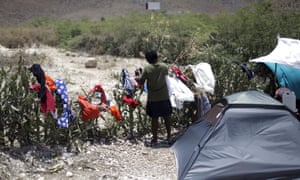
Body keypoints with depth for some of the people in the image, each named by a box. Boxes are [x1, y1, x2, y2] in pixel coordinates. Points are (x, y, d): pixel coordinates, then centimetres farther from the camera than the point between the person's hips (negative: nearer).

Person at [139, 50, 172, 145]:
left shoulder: (147, 68, -12)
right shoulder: (164, 66, -4)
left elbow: (141, 83, -8)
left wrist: (141, 85, 12)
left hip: (153, 98, -2)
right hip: (164, 96, 2)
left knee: (154, 118, 7)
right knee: (167, 116, 14)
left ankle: (154, 139, 13)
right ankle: (169, 137, 24)